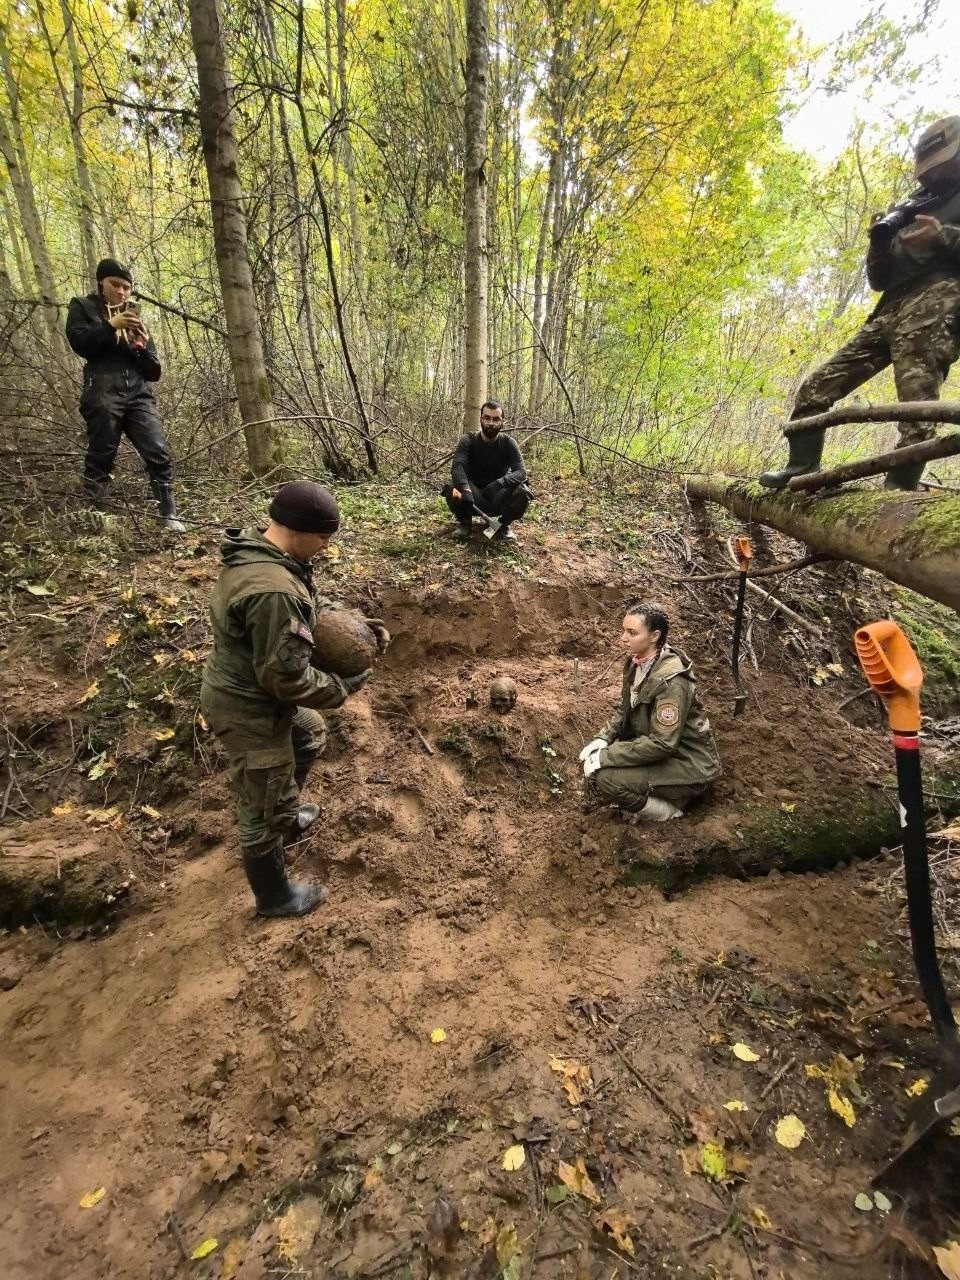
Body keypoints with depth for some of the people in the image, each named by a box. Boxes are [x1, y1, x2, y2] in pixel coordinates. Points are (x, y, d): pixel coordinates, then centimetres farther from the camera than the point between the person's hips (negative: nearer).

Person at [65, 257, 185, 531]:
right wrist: (110, 326, -11)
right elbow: (79, 341, -3)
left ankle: (169, 515, -10)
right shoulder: (82, 307, 17)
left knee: (159, 454, -12)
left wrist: (144, 347, -2)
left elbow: (153, 372, 17)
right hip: (103, 394, -3)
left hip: (138, 394, 3)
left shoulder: (133, 316, 26)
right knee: (100, 458, -4)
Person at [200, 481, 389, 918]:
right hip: (250, 711, -10)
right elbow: (286, 676, -30)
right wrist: (342, 687, -14)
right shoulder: (273, 592, -35)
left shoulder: (256, 551, -2)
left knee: (310, 734, 33)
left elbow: (310, 601, 12)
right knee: (263, 810, 10)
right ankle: (275, 897, 35)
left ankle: (286, 816, 54)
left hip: (247, 691, 10)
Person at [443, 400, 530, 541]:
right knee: (451, 489, -30)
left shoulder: (509, 443, -8)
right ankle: (465, 523, 1)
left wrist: (500, 482, -41)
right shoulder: (468, 440, -10)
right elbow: (456, 467, -26)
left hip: (498, 499, 1)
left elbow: (521, 472, -20)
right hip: (474, 498, 0)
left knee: (522, 492, -29)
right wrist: (465, 489, -46)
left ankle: (504, 525, 2)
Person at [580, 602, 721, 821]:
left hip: (689, 766, -8)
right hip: (658, 747, 9)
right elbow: (625, 707, 9)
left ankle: (668, 810, 1)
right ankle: (657, 793, 13)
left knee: (606, 778, -23)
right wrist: (603, 738, -7)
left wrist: (605, 757, -27)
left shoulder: (670, 681, -30)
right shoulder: (637, 661, -5)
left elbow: (662, 744, -30)